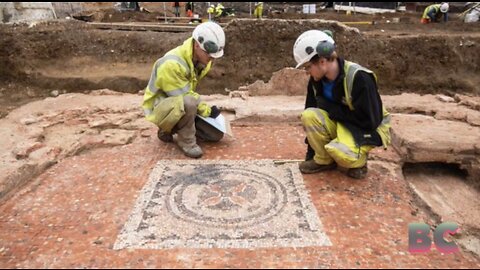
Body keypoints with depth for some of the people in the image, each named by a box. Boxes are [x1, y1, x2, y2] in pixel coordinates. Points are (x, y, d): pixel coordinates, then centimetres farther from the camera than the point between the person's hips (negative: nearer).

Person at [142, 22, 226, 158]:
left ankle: (170, 129, 17)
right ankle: (186, 141, -15)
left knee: (216, 135, 2)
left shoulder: (201, 59, -6)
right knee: (188, 103, -41)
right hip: (160, 107, -8)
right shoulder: (171, 64, -32)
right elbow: (184, 96, -27)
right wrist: (207, 110, -20)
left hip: (183, 106, 8)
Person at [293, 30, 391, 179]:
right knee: (309, 116, -22)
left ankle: (357, 160, 1)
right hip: (341, 123, 6)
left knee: (339, 151, -36)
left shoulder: (359, 78, -28)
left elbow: (369, 122, -26)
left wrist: (331, 108, -23)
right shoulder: (317, 80, -8)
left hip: (368, 129, -6)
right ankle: (323, 160, -2)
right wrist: (311, 152, 3)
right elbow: (313, 119, 0)